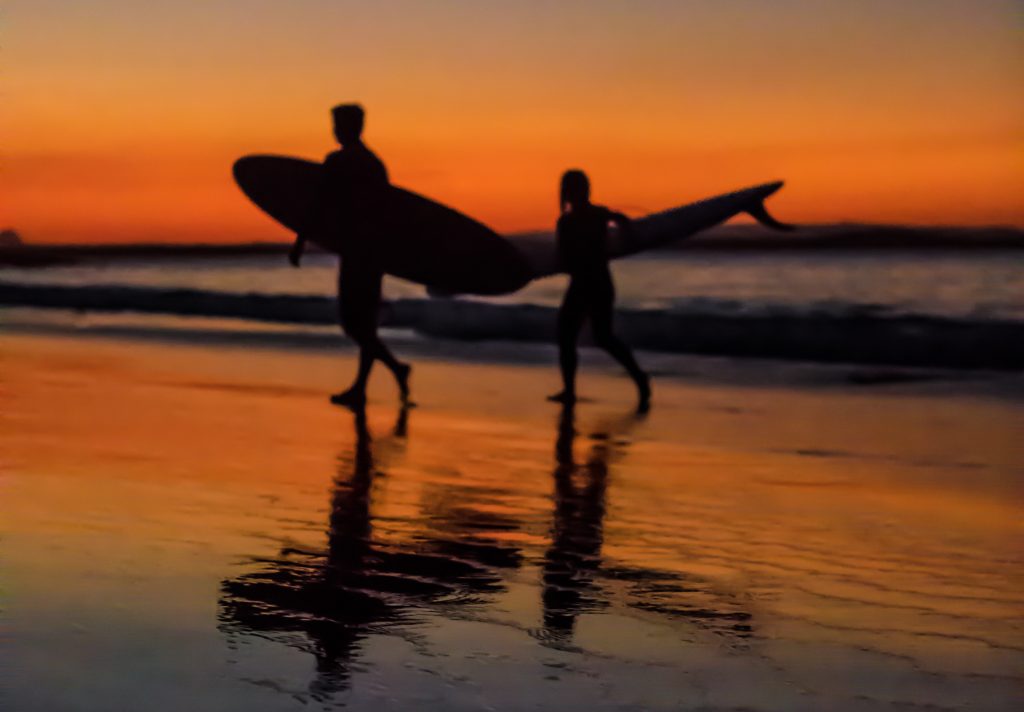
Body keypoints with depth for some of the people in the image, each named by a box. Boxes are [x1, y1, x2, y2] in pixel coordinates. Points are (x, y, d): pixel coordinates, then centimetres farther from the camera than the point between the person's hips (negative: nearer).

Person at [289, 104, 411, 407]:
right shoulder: (375, 163, 16)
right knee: (364, 320, 11)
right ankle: (359, 388, 13)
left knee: (352, 320, -5)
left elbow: (322, 207, -12)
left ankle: (396, 367, -18)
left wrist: (300, 241, -8)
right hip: (375, 250, 8)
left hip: (356, 251, -8)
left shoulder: (337, 162, -7)